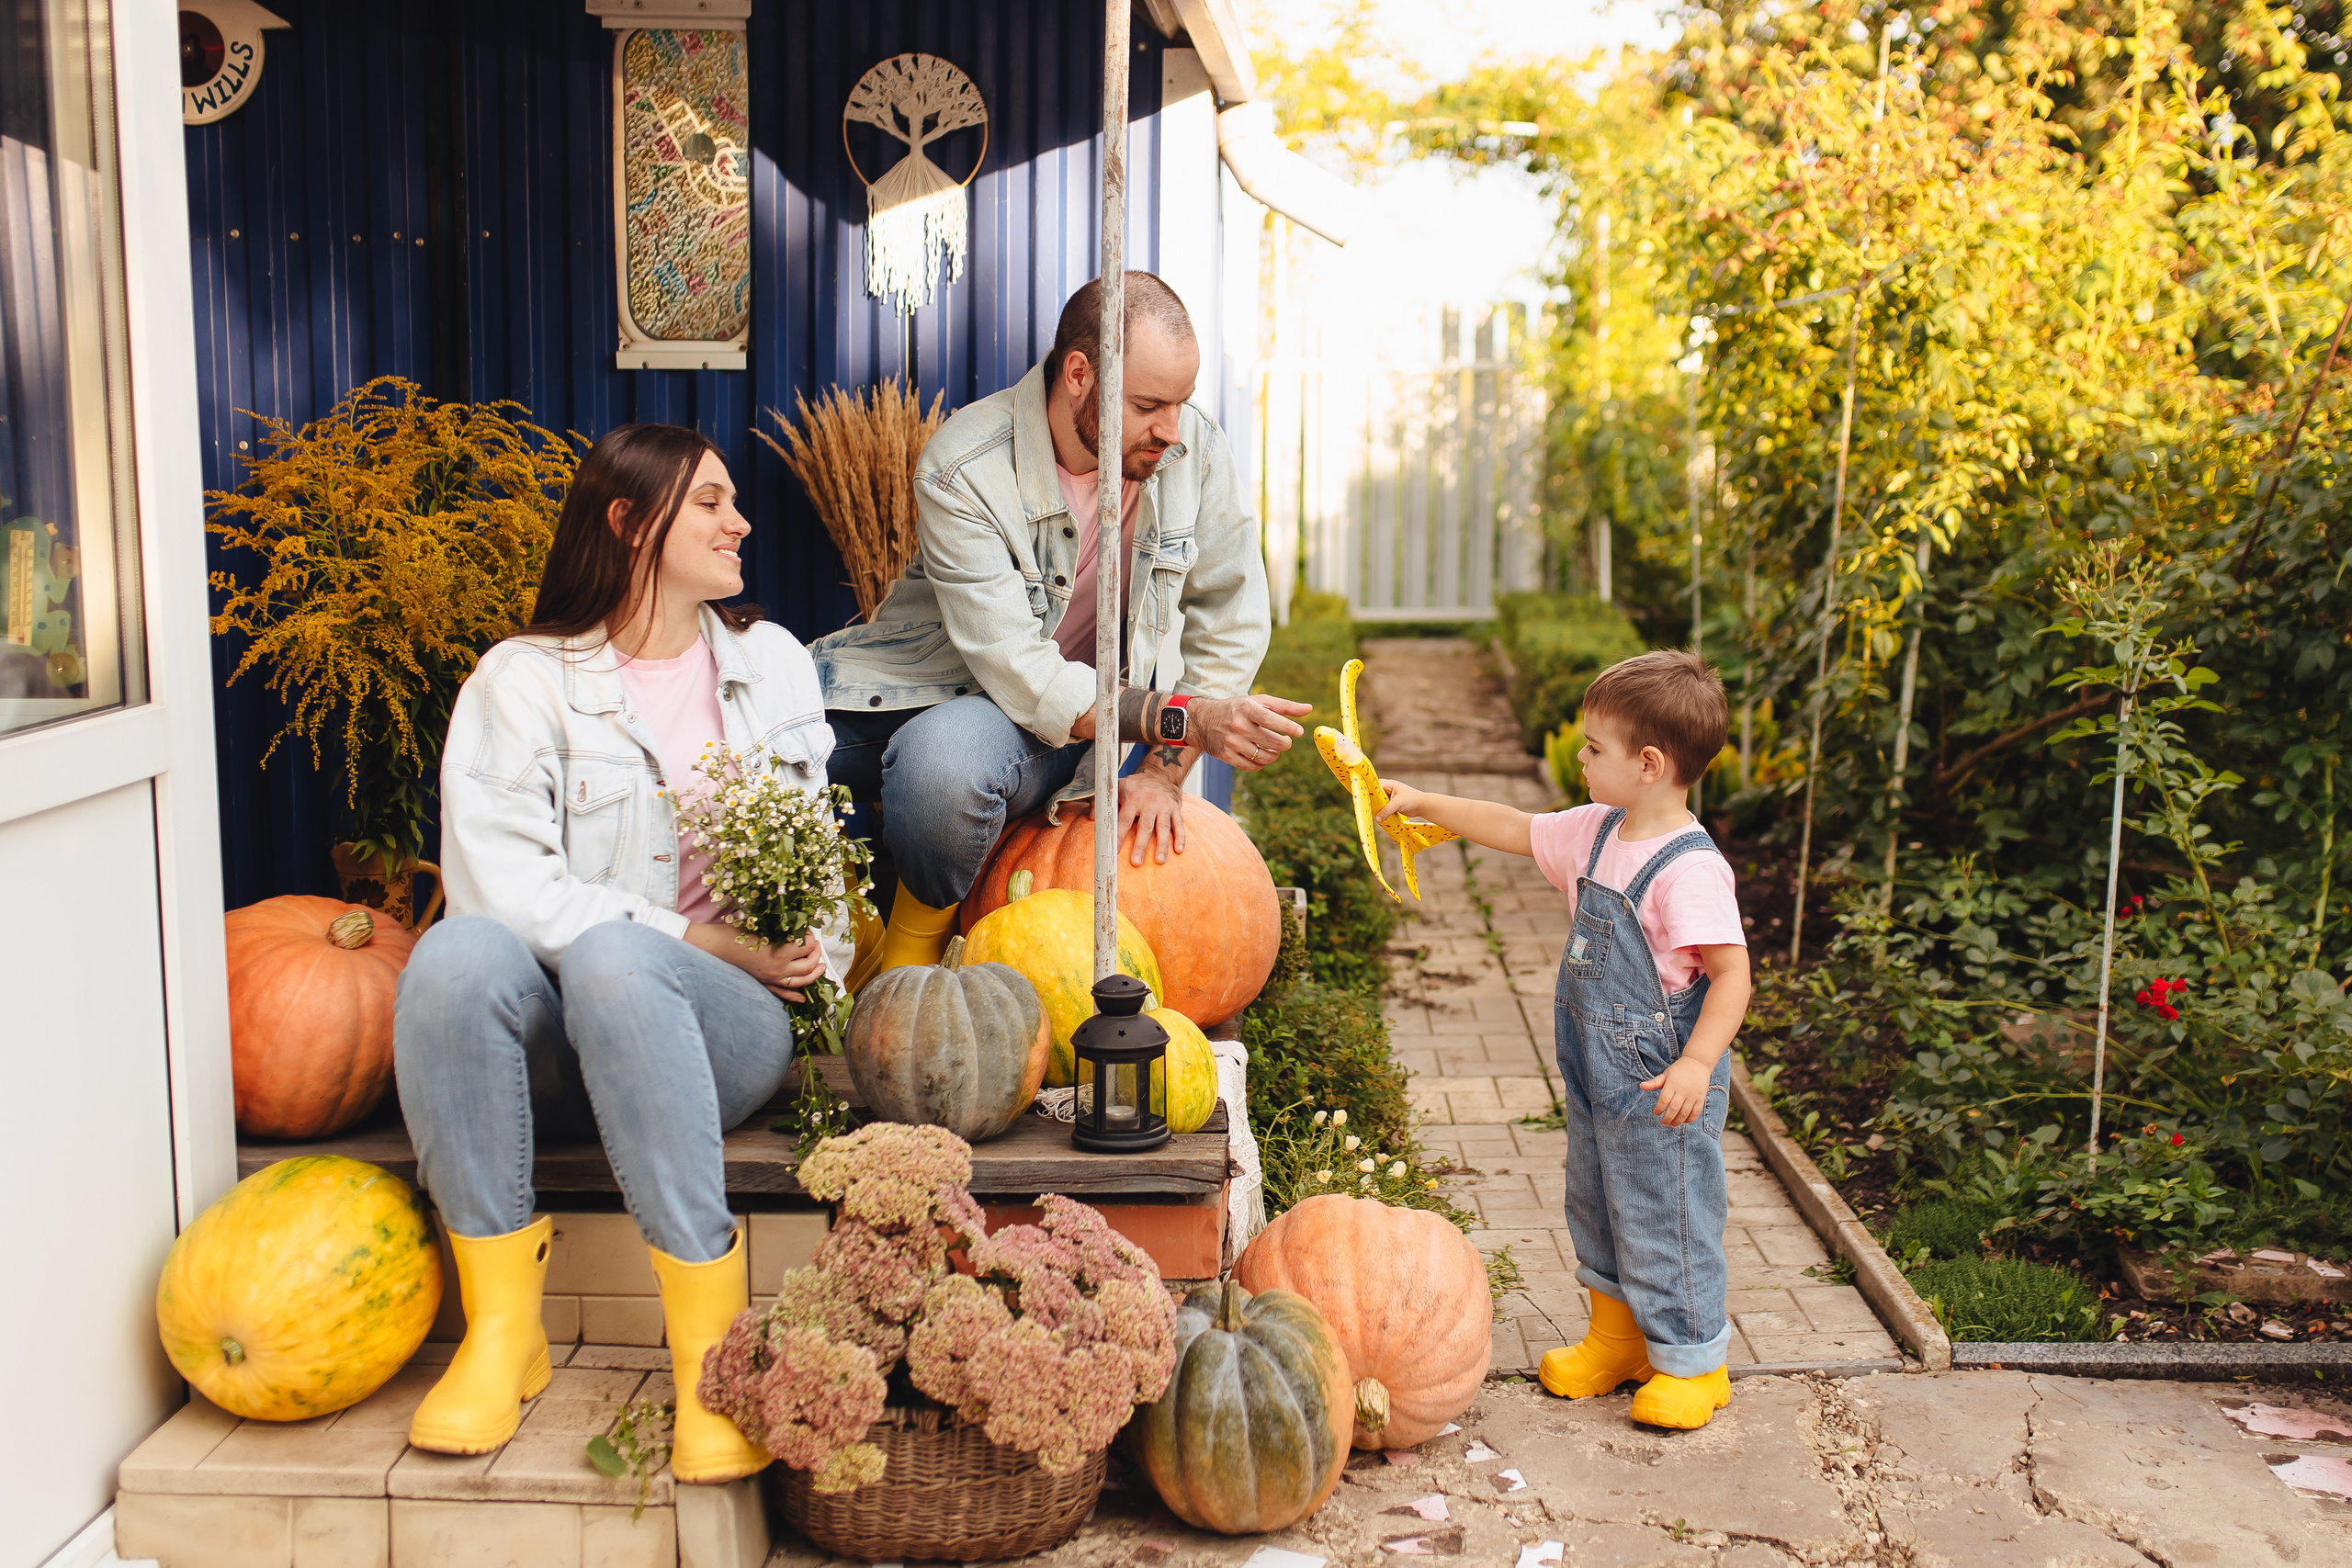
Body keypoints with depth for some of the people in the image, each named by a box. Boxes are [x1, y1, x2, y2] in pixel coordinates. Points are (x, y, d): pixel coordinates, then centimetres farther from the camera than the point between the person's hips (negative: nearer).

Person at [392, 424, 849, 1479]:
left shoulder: (772, 661, 17)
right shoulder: (522, 680, 4)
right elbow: (499, 883, -9)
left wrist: (810, 963, 2)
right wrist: (702, 938, -15)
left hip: (731, 1028, 1)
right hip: (558, 1048, 0)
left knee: (610, 962, -33)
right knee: (458, 953, -33)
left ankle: (709, 1338, -32)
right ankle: (502, 1328, -23)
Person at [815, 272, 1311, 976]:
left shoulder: (1196, 450, -12)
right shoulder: (962, 473, -23)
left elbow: (1232, 625, -2)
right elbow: (1021, 679, -27)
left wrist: (1164, 770, -10)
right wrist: (1185, 719, -35)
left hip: (1067, 724, 0)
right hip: (925, 679, 0)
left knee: (948, 752, -37)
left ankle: (917, 944, -5)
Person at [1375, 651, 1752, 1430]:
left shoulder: (1691, 869, -23)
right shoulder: (1596, 833, 4)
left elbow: (1731, 973, -23)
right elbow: (1512, 829, 17)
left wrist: (1698, 1064, -32)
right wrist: (1422, 802, 17)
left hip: (1660, 1087, -9)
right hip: (1597, 1073, 9)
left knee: (1663, 1220, 3)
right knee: (1596, 1207, 21)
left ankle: (1691, 1360, 21)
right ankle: (1617, 1335, 38)